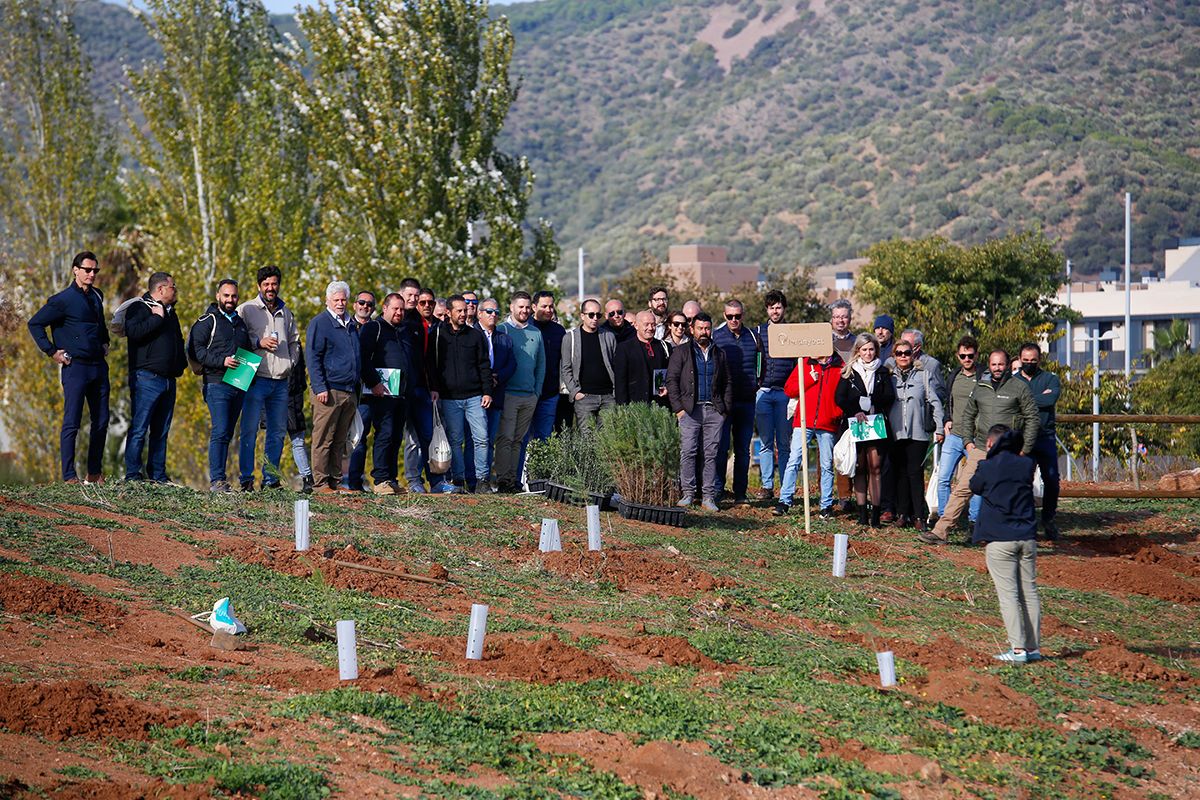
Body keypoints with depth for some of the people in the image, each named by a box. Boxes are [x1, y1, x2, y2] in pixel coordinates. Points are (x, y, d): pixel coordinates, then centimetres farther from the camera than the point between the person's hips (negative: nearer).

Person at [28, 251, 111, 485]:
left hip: (99, 366, 7)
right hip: (75, 367, -7)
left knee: (101, 421, 8)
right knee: (71, 423, -5)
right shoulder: (63, 300, -8)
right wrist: (52, 352, -9)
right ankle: (69, 476, -3)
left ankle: (95, 474, 17)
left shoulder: (97, 296, 13)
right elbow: (35, 324, -7)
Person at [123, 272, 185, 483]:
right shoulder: (139, 308, -4)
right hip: (147, 377, -8)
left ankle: (158, 474, 13)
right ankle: (132, 474, -8)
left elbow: (179, 341, 31)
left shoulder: (170, 312, 21)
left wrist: (181, 363, 15)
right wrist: (156, 318, -15)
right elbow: (133, 331, -23)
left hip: (169, 379, 8)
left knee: (161, 431, 9)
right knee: (139, 428, -9)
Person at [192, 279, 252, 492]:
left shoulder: (240, 322, 21)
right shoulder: (207, 321, 0)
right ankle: (217, 480, -17)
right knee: (220, 432, -14)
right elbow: (197, 349, -10)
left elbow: (248, 350, 32)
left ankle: (219, 477, 12)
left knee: (227, 433, 8)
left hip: (239, 385, 7)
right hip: (217, 384, -7)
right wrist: (222, 361, -19)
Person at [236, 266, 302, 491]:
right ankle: (246, 479, -3)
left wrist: (291, 363, 12)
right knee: (249, 430, -6)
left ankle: (270, 479, 13)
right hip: (256, 379, -5)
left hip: (280, 381, 5)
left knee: (278, 431, 6)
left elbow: (294, 341, 27)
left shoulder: (286, 312, 17)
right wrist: (258, 343, -14)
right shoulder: (246, 309, 2)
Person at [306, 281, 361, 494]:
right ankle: (320, 483, -4)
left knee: (340, 441, 10)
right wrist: (320, 388, -16)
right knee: (323, 439, -5)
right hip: (329, 391, -7)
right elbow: (313, 359, -8)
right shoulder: (319, 323, -3)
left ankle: (335, 481, 14)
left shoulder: (351, 325, 18)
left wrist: (358, 386, 20)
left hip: (350, 392, 7)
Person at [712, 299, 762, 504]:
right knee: (721, 447, -5)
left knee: (743, 449, 7)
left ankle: (740, 494, 12)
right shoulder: (716, 337, -1)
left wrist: (756, 384, 11)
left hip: (746, 402, 3)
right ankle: (717, 493, -1)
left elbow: (761, 364, 20)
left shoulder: (753, 337, 7)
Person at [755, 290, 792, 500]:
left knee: (784, 442, 0)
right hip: (763, 393, 1)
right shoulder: (759, 332, 10)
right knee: (765, 442, 1)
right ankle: (767, 485, 5)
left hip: (784, 394, -1)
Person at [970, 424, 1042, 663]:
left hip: (999, 540, -4)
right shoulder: (1026, 465, 5)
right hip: (1027, 538, 4)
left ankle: (1018, 648, -10)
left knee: (1008, 594, -4)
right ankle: (1034, 647, 13)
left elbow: (975, 487, 12)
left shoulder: (987, 468, -5)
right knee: (1030, 592, 10)